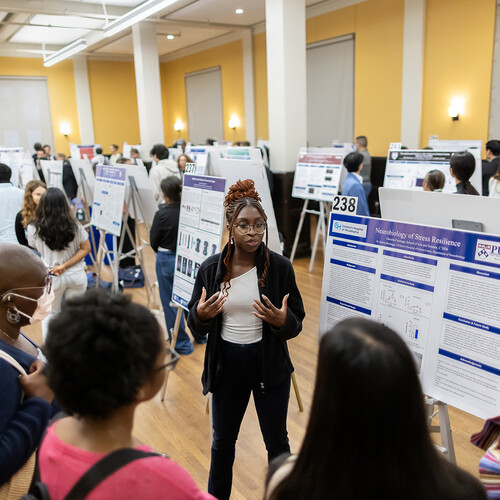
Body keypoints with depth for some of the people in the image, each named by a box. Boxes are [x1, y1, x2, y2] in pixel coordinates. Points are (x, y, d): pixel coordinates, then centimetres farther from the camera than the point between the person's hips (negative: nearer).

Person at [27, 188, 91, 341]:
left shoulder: (34, 229, -15)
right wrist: (65, 266, -10)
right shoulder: (74, 226, -14)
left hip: (51, 277, -1)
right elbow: (86, 248, -6)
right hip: (76, 275, 1)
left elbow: (36, 249, 2)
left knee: (50, 314, 19)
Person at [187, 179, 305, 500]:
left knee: (277, 441, 15)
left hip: (269, 364, -1)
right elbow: (196, 328, 1)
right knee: (223, 441, 19)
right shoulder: (211, 269, -7)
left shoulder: (280, 267, -11)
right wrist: (201, 316, -21)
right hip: (226, 364, 2)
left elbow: (297, 325, -5)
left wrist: (282, 321, -27)